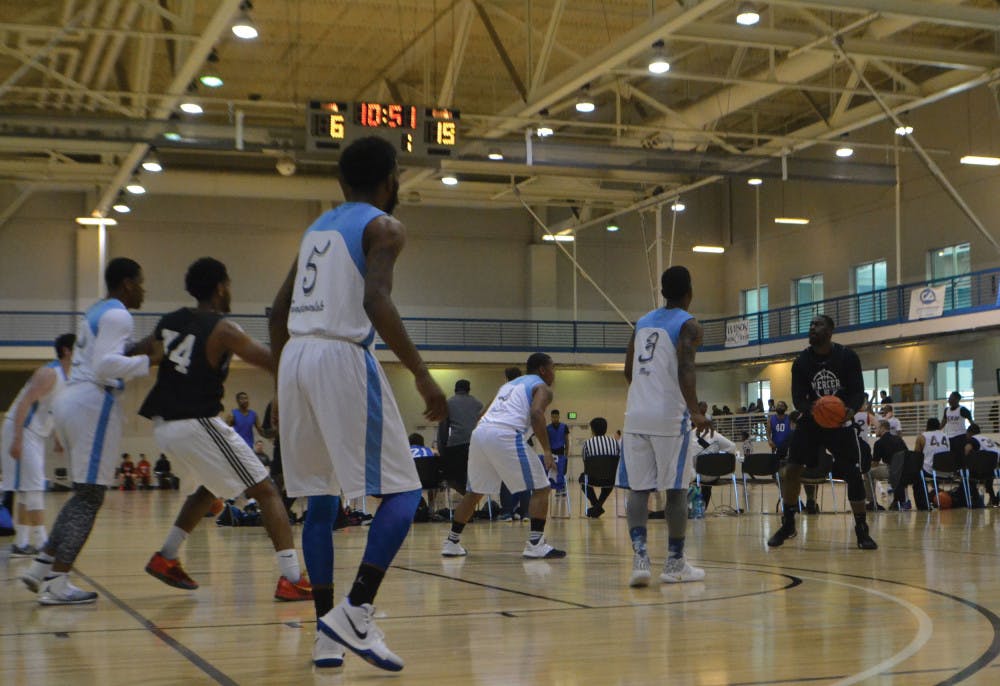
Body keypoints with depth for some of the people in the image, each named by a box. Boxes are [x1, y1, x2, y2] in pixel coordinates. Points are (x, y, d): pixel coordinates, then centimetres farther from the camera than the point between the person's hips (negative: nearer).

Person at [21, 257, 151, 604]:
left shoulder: (95, 311, 21)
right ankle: (56, 584, -7)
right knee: (89, 497, -6)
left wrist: (134, 354, 19)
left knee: (85, 494, 17)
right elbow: (106, 365, -20)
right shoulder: (118, 315, -9)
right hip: (95, 403, -10)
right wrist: (146, 361, -15)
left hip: (69, 401, 10)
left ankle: (42, 568, 15)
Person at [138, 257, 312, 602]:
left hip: (164, 424, 8)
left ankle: (165, 558, 31)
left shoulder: (168, 322, 11)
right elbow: (275, 362, -15)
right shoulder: (222, 330, -10)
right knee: (265, 491, -3)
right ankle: (292, 579, -13)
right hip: (197, 422, -8)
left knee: (213, 487, 31)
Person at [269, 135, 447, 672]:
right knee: (402, 493, -1)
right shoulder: (383, 226, 0)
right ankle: (355, 613, -14)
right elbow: (376, 301, -17)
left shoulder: (319, 226, 22)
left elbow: (280, 309, 22)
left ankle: (327, 635, 13)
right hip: (343, 356, -8)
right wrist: (421, 375, -17)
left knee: (320, 498, 13)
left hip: (295, 354, 8)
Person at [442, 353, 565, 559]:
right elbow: (536, 414, -9)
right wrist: (547, 451, -13)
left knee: (474, 493, 22)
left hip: (480, 433, 7)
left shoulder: (509, 385, 33)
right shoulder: (542, 387, 12)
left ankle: (451, 543, 25)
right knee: (540, 489, 3)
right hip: (505, 436, -7)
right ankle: (535, 544, -5)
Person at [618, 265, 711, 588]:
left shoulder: (642, 322, 16)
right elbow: (685, 370, -19)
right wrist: (696, 412, -26)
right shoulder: (688, 325, -3)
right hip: (669, 416, -5)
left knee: (638, 488, 6)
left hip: (636, 414, 5)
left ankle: (640, 557, -8)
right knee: (676, 488, 5)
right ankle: (675, 564, 9)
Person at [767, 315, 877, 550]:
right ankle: (788, 524, 5)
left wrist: (851, 410, -36)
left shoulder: (847, 357, -12)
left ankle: (862, 530, 4)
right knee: (792, 468, -9)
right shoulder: (801, 361, -7)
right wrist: (811, 409, -33)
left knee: (854, 475, -9)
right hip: (811, 420, 2)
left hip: (841, 422, -2)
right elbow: (798, 397, -9)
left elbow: (858, 391, -13)